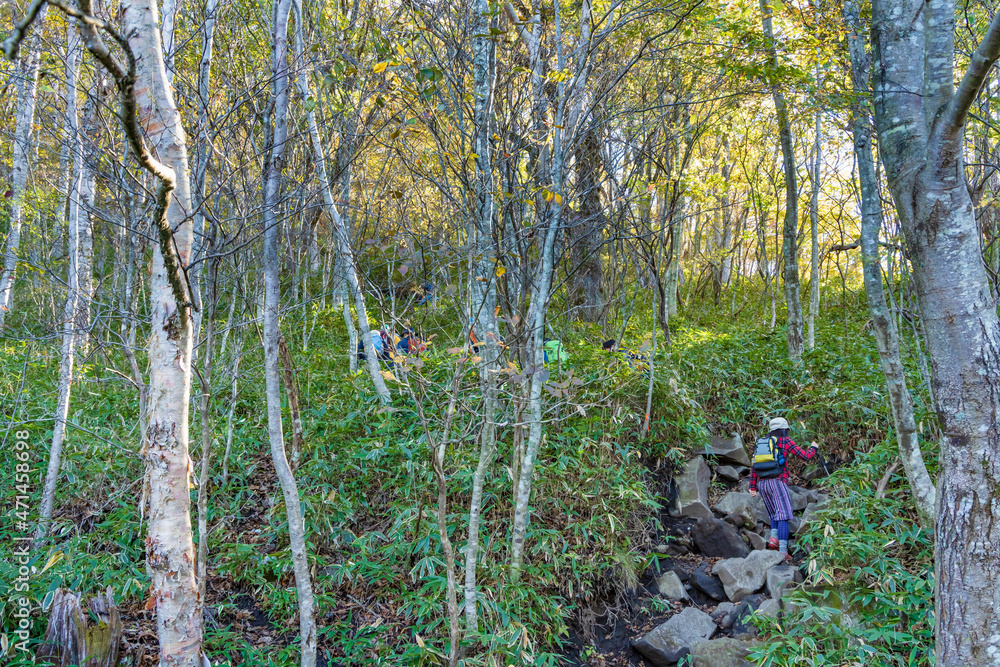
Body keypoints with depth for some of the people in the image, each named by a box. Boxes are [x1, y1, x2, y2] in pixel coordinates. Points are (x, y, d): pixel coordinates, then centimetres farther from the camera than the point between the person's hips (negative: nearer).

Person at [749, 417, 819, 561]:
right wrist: (813, 448, 28)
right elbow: (805, 456, 6)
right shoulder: (786, 441, 5)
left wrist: (752, 487, 13)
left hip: (762, 484, 6)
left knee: (775, 514, 19)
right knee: (783, 516, -7)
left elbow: (754, 466, 14)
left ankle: (773, 538, -6)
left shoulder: (761, 442, 20)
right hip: (778, 482, -6)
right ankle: (783, 551, -18)